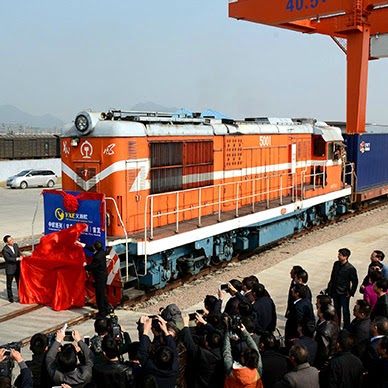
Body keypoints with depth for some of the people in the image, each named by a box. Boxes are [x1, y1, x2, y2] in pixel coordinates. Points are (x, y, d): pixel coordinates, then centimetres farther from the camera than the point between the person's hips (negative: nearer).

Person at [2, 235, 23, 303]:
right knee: (9, 284, 9)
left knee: (19, 282, 16)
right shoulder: (5, 250, -21)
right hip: (10, 269, -5)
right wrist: (17, 259, -29)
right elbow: (8, 258, -26)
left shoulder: (15, 245, -2)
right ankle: (10, 297, 24)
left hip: (17, 268, 5)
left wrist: (21, 257, -12)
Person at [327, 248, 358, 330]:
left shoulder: (350, 268, -18)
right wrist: (330, 289, 9)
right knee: (337, 310, 18)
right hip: (335, 292, 6)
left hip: (344, 294, -5)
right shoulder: (336, 264, -1)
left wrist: (351, 292, -9)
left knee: (345, 311, 7)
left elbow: (355, 282, -10)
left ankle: (346, 328, 20)